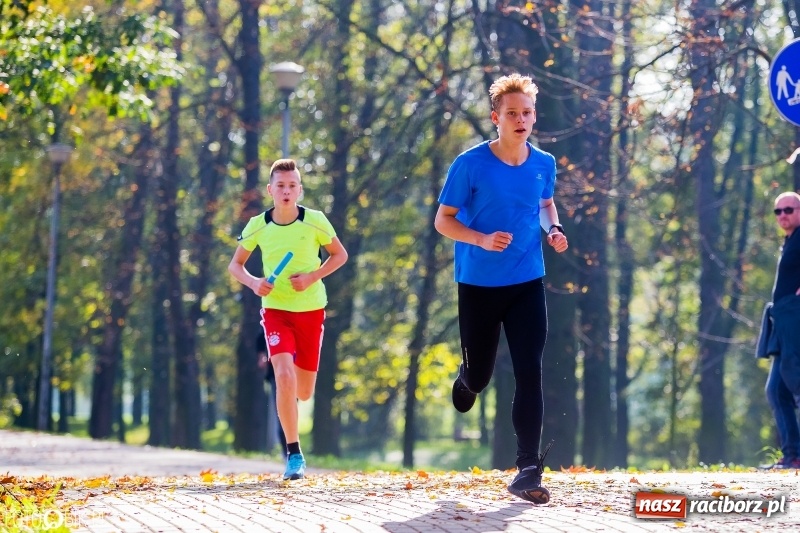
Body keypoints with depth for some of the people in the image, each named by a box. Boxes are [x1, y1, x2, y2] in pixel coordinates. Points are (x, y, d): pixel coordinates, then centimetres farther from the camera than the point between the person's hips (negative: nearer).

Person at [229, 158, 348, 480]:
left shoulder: (315, 222, -8)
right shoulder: (257, 227, -6)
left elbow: (339, 255, 4)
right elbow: (235, 265, 6)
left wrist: (312, 276, -12)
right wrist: (253, 282, -15)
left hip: (311, 309, 1)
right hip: (275, 309, -1)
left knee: (303, 392, 7)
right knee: (283, 376, -22)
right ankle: (294, 454, -15)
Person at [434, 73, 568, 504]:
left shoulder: (544, 164, 2)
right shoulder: (470, 165, -11)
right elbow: (443, 220, -6)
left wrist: (553, 230, 1)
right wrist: (482, 239, -23)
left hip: (527, 283, 2)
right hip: (478, 285, -2)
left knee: (530, 372, -11)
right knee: (479, 375, 10)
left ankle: (528, 471, -11)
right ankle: (467, 380, 51)